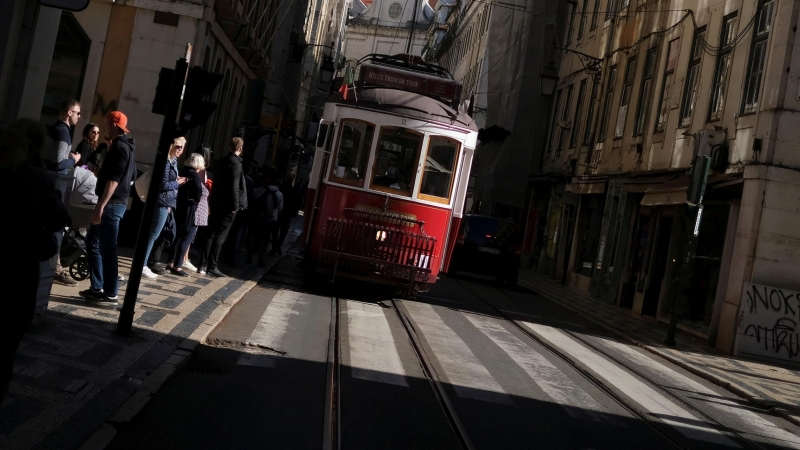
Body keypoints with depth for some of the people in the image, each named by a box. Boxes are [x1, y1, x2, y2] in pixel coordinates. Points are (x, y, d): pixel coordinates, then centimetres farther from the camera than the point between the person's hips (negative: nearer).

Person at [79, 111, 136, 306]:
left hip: (112, 204, -10)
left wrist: (100, 206, -23)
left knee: (107, 248, -7)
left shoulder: (119, 146, -13)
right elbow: (129, 177, 23)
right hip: (115, 202, 10)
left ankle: (110, 294, -3)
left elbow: (114, 179, -21)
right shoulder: (127, 146, 17)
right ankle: (97, 287, 19)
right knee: (93, 242, 16)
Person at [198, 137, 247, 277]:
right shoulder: (235, 163, -11)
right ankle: (212, 267, -3)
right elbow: (234, 187, -17)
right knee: (220, 237, -4)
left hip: (216, 203, 8)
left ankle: (203, 265, 11)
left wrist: (211, 201, 19)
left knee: (211, 235, 10)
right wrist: (235, 206, -15)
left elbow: (216, 183, 16)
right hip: (227, 205, -8)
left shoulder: (220, 162, 14)